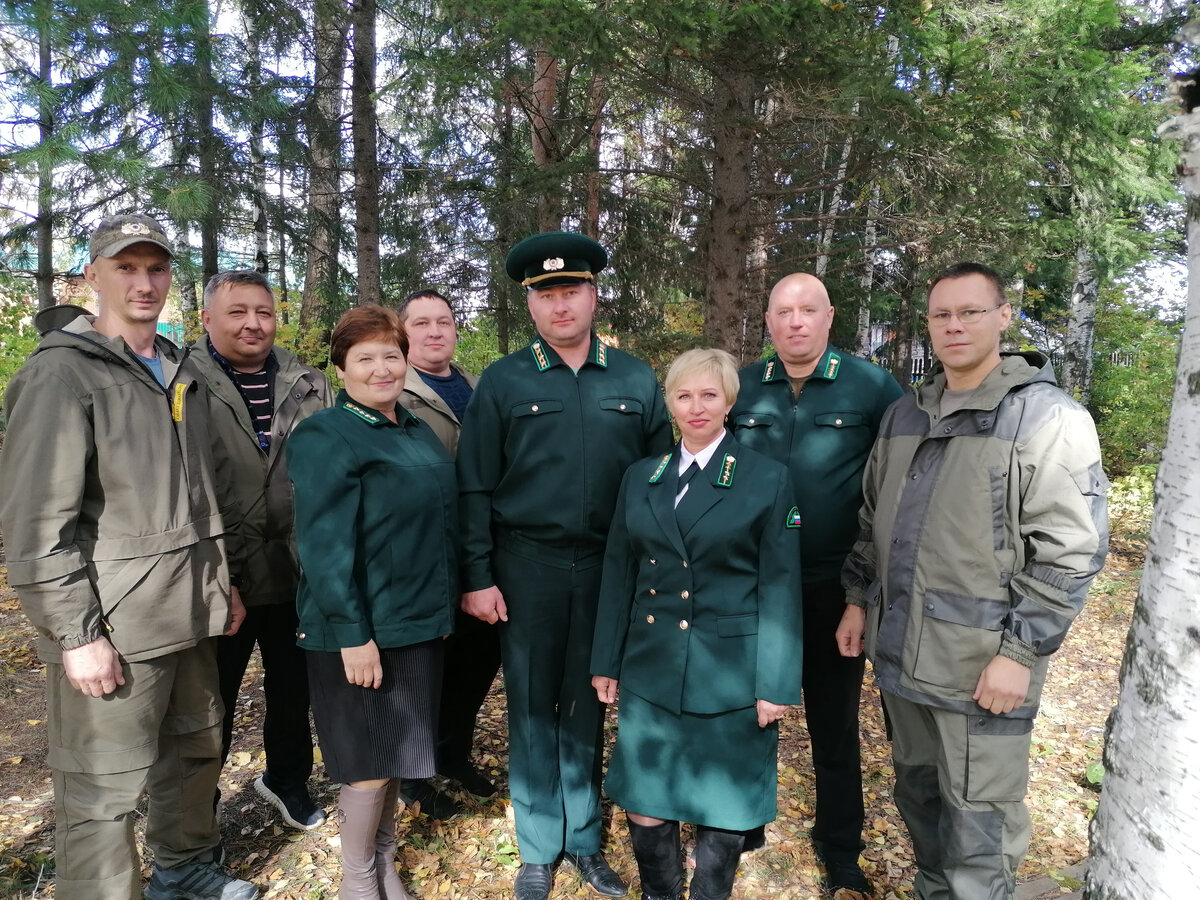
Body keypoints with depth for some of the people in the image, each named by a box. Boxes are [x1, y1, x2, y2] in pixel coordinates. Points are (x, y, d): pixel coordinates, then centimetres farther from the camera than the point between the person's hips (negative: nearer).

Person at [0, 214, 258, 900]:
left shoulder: (183, 373, 14)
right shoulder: (62, 372, -9)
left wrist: (221, 580, 17)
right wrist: (75, 632, -16)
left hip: (191, 613, 8)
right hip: (113, 625, -7)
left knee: (196, 748, 20)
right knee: (105, 791, 2)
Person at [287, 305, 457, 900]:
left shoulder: (416, 431, 10)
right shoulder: (325, 437, -14)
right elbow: (325, 546, -19)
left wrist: (442, 605, 16)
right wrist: (352, 633, -21)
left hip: (418, 622, 7)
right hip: (364, 629, -7)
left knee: (396, 750, 18)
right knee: (371, 757, 5)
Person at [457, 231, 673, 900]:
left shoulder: (637, 381, 2)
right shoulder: (503, 382, -1)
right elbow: (476, 487, -2)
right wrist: (478, 577, -6)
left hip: (608, 568, 1)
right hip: (527, 567, -1)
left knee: (588, 707, 13)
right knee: (532, 707, 10)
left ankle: (585, 839, 33)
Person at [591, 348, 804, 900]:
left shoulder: (768, 480, -4)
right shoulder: (641, 478, 6)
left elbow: (781, 589, -6)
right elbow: (618, 576, 8)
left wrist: (776, 684, -8)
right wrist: (606, 662, 8)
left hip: (731, 675, -3)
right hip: (651, 671, 3)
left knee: (723, 809, 11)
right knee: (643, 803, 10)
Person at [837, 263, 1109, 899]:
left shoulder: (1048, 418, -10)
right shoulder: (904, 415, 10)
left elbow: (1070, 552, -14)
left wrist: (1020, 652, -16)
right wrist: (859, 598, 12)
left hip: (982, 669, -6)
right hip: (900, 655, 6)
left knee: (977, 829, 4)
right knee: (917, 797, 22)